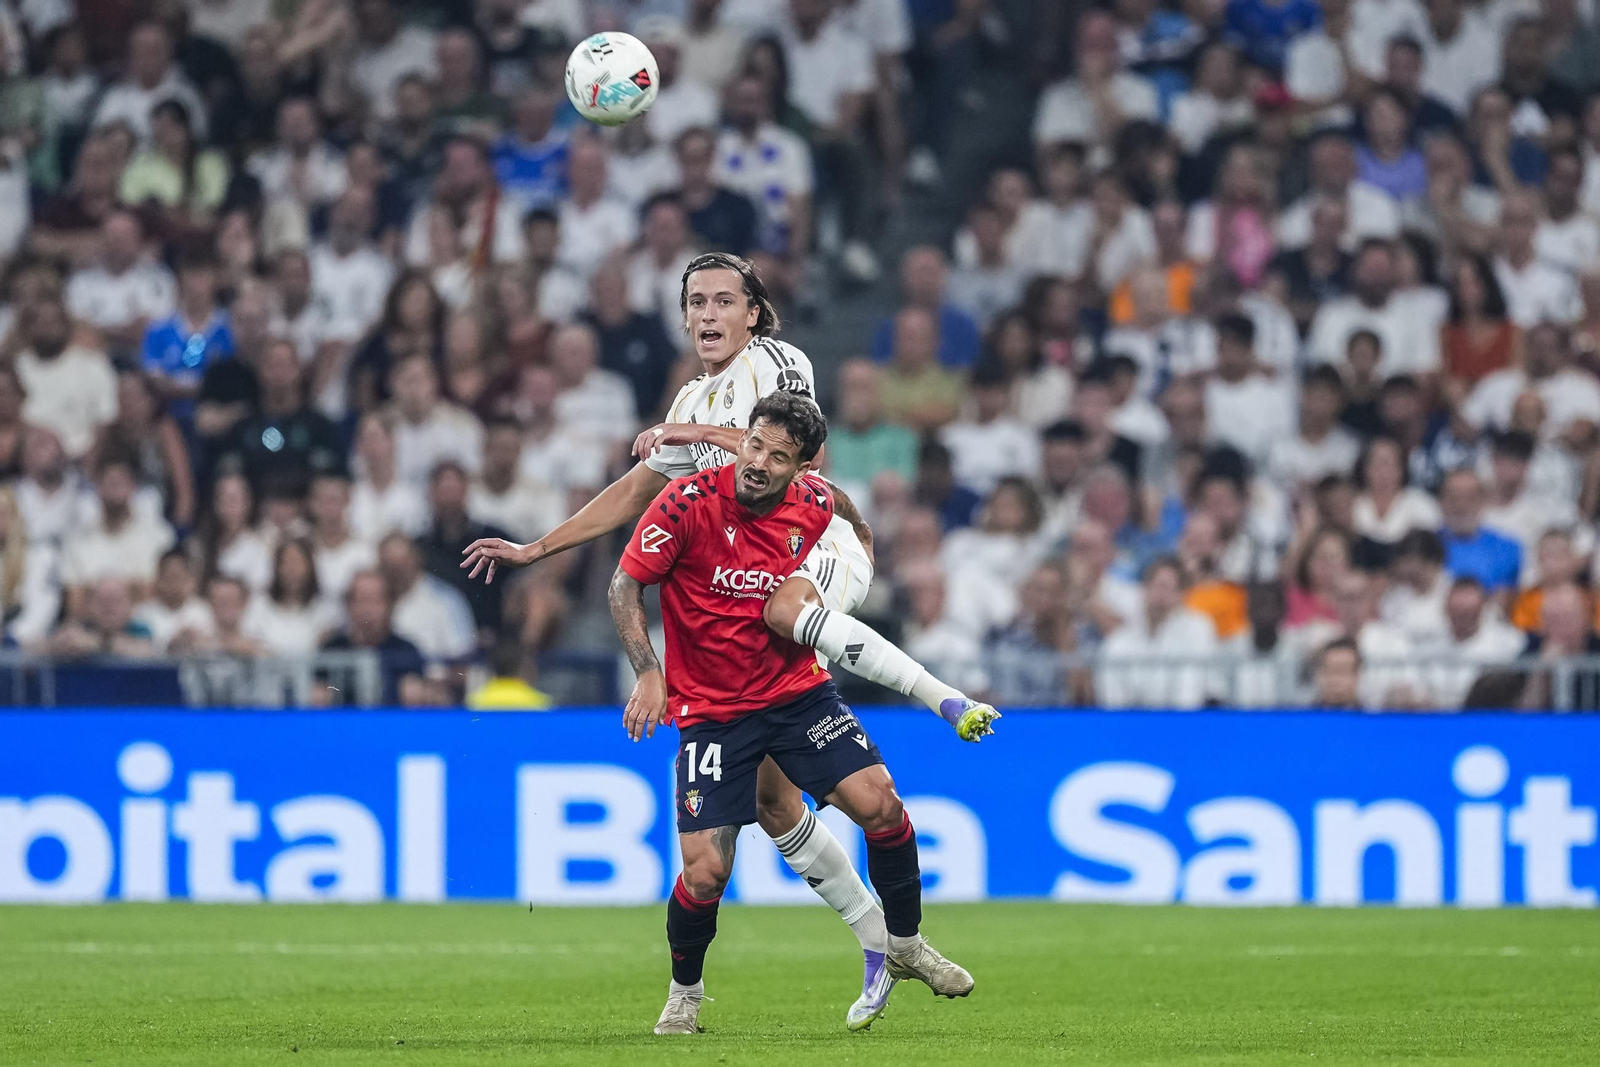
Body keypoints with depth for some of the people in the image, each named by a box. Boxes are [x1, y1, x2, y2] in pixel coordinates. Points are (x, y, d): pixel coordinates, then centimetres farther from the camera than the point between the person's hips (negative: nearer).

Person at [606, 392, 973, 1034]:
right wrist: (648, 673, -20)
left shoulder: (817, 505, -6)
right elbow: (625, 586, -10)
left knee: (879, 805, -13)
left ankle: (905, 945, 12)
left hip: (797, 688, 3)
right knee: (704, 872, -11)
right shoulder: (689, 501, -17)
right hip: (709, 710, -3)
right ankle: (684, 993, 18)